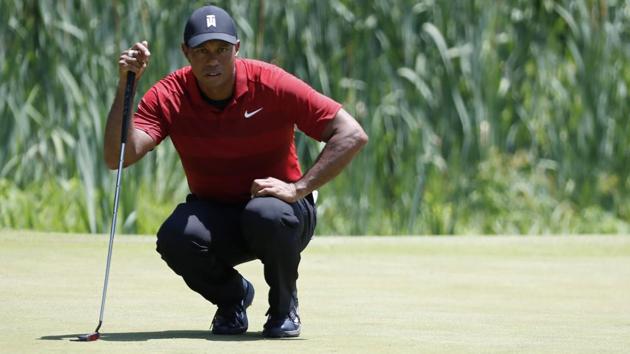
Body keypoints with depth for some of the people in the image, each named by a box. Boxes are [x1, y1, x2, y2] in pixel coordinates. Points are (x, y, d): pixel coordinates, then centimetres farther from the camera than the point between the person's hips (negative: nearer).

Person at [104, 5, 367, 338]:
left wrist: (298, 188, -27)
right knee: (175, 237, -32)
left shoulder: (272, 84, -18)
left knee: (267, 214, -38)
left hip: (285, 213, -2)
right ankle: (232, 296, 2)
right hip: (213, 216, 2)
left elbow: (352, 136, -19)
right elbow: (118, 158, -24)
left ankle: (284, 306, -6)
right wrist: (125, 87, -32)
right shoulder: (168, 96, -12)